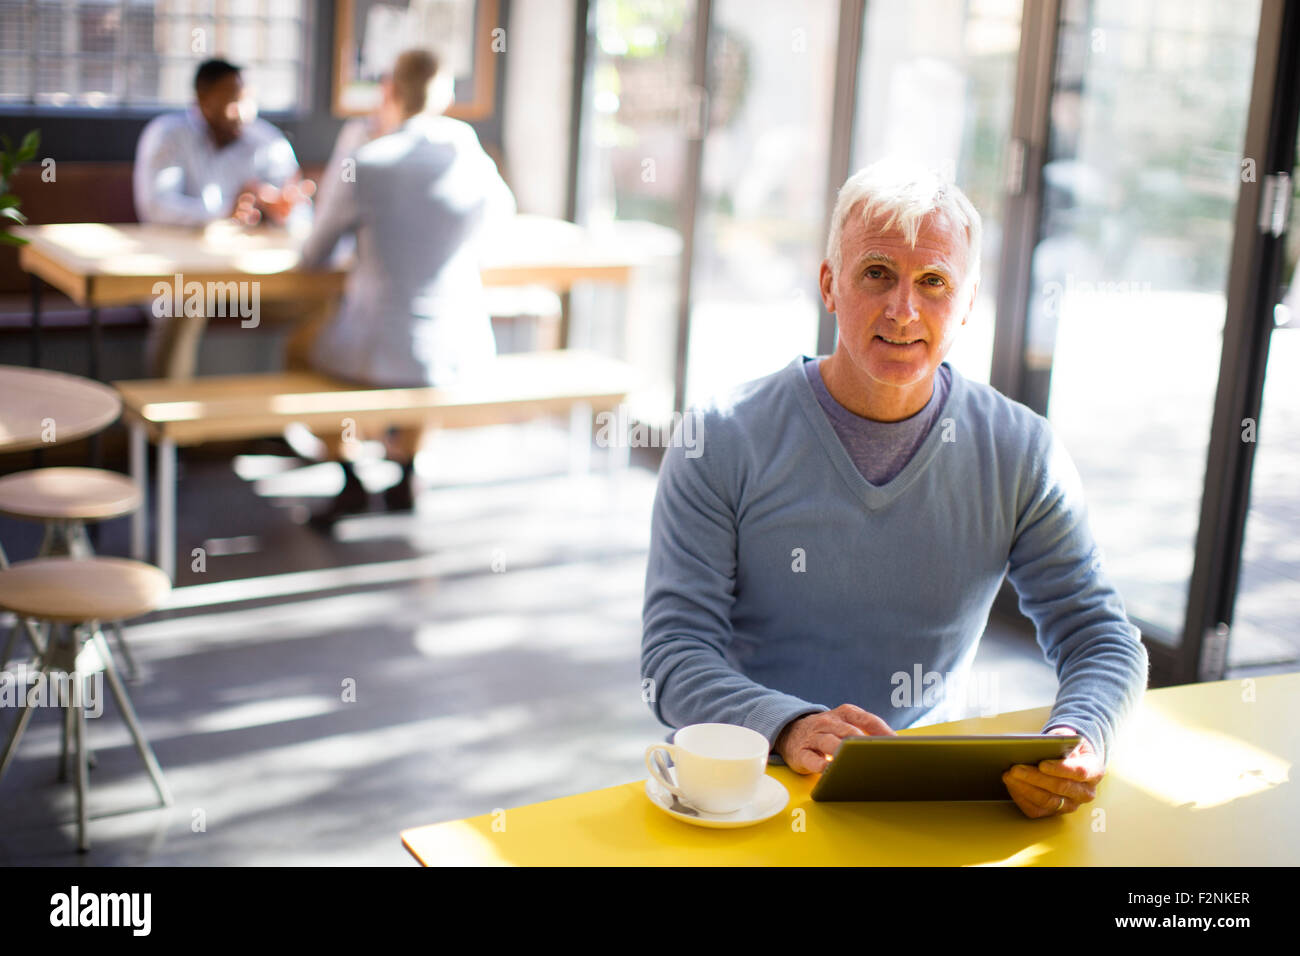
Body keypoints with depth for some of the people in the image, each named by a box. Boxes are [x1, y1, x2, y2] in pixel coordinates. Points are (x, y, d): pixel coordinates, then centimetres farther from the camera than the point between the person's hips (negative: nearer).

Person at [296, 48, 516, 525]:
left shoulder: (365, 166, -14)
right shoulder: (476, 164, -5)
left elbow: (311, 258, 0)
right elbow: (503, 213, 21)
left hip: (378, 351, -3)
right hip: (461, 351, 3)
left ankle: (349, 480, 25)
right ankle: (404, 475, 39)